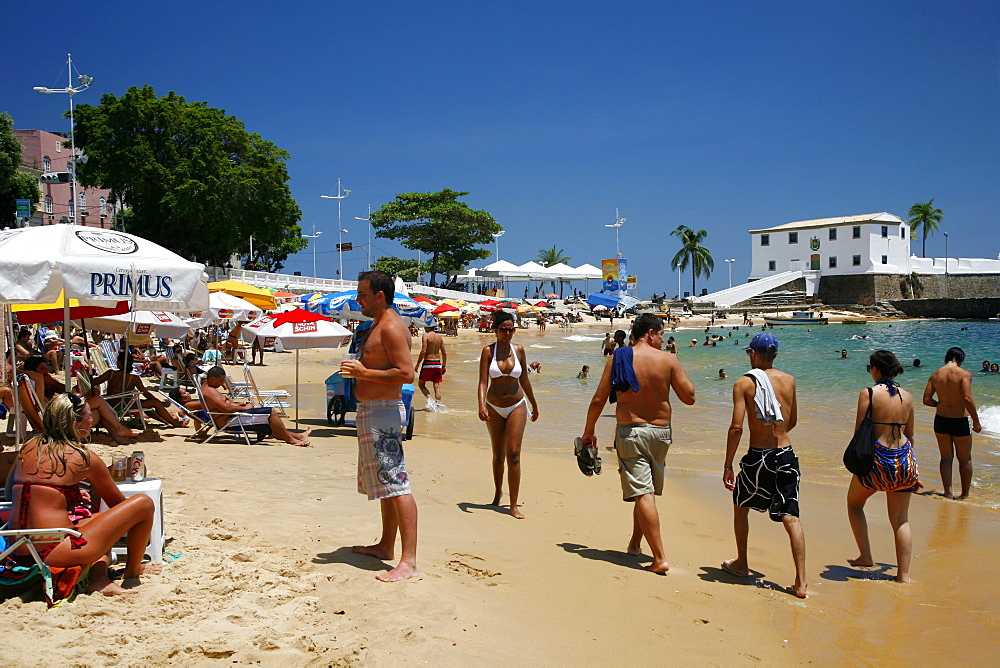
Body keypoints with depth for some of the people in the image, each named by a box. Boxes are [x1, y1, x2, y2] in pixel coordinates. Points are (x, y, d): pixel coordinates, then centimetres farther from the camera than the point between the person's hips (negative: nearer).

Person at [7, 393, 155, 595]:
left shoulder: (28, 448, 10)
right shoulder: (83, 456, -6)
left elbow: (10, 490, 29)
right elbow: (117, 504, 7)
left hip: (18, 553, 8)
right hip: (53, 553, -8)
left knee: (101, 519, 32)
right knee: (143, 503, 0)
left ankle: (99, 579, 10)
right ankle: (131, 572, 19)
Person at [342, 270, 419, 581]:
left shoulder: (391, 327, -15)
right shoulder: (378, 325, 18)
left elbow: (406, 373, -23)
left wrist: (364, 372, -20)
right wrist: (358, 371, 12)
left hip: (384, 412, -11)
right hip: (371, 412, 11)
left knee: (397, 485, -13)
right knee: (385, 483, 19)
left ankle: (408, 561, -13)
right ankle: (386, 546, 31)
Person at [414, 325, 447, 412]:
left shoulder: (426, 335, -9)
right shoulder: (439, 337, 8)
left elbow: (423, 351, -16)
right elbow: (444, 352, 9)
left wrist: (417, 365, -10)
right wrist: (444, 366, 17)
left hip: (428, 363, -5)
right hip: (438, 363, 5)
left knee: (421, 384, 8)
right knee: (437, 385, 6)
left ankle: (430, 399, -11)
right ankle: (438, 404, 1)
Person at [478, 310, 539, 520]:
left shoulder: (518, 350, 0)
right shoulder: (488, 351, -5)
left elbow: (524, 380, 11)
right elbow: (483, 382, -12)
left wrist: (534, 405, 18)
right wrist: (481, 406, -26)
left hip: (517, 406, 0)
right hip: (494, 408, 0)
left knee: (513, 455, -8)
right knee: (498, 455, 12)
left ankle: (514, 506, -5)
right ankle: (498, 491, 37)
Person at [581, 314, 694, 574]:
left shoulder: (618, 358, -3)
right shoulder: (668, 360, -4)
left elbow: (598, 400, -2)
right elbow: (689, 397, -2)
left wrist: (588, 431, 10)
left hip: (630, 432, -2)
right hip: (661, 431, 2)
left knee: (643, 493, -5)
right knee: (648, 491, 19)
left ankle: (660, 559, -9)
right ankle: (635, 544, 32)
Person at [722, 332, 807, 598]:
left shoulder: (744, 383, -7)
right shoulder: (789, 380, 6)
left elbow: (736, 427, -14)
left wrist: (727, 466, -9)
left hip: (758, 457, -3)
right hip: (786, 455, 3)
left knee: (741, 506, 20)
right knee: (791, 517, 2)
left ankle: (741, 564, 32)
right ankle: (801, 582, -2)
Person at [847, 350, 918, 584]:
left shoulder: (868, 394, -10)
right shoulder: (907, 397, 5)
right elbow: (910, 435, 12)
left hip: (876, 458, -4)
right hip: (903, 458, 4)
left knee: (854, 503, 21)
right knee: (900, 519, 12)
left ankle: (865, 556, 18)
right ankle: (903, 575, 12)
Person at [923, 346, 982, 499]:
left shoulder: (935, 375, 1)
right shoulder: (964, 374, -13)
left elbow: (927, 400, 0)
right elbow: (967, 399, -22)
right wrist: (976, 421, -14)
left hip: (940, 420, 4)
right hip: (960, 422, -4)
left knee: (946, 458, 14)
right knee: (965, 459, 13)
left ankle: (948, 492, 10)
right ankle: (965, 494, 22)